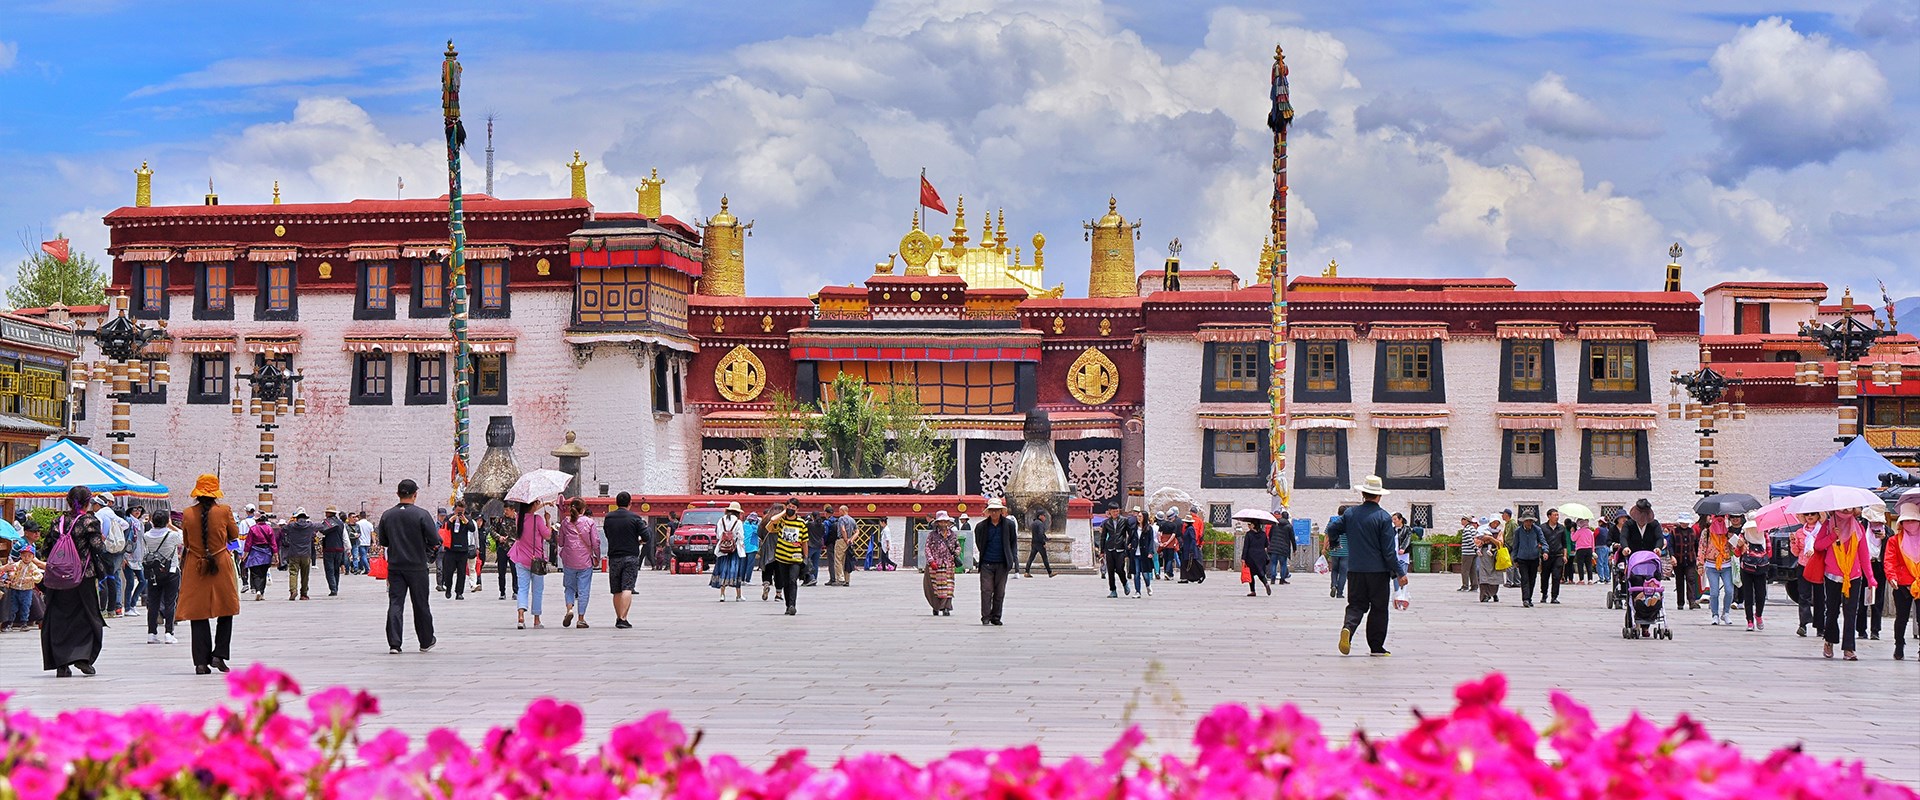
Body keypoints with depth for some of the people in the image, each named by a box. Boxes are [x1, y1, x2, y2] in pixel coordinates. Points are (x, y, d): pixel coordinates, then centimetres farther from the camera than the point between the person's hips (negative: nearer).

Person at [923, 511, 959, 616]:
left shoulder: (952, 535, 12)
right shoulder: (932, 534, 2)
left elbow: (958, 546, 24)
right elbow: (927, 548, -1)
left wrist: (956, 553, 3)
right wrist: (931, 561, -11)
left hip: (949, 564, 2)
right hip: (935, 564, -2)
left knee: (948, 587, -4)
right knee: (935, 587, -1)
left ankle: (946, 608, -5)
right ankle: (936, 607, 12)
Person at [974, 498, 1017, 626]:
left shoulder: (1009, 525, 2)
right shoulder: (981, 526, 1)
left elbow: (1013, 542, 13)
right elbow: (977, 544, 15)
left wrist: (1012, 557, 6)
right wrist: (977, 558, 10)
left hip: (1002, 564, 1)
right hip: (986, 564, -1)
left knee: (1000, 592, 5)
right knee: (986, 591, -6)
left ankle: (996, 617, 13)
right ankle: (985, 617, -1)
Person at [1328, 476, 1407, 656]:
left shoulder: (1350, 513, 2)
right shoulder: (1383, 517, -10)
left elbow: (1331, 529, 9)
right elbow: (1388, 550, -11)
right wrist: (1399, 573, -5)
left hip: (1355, 569, 3)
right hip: (1378, 570, -3)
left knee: (1356, 604, 9)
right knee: (1378, 608, 7)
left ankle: (1348, 627, -20)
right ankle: (1376, 646, 9)